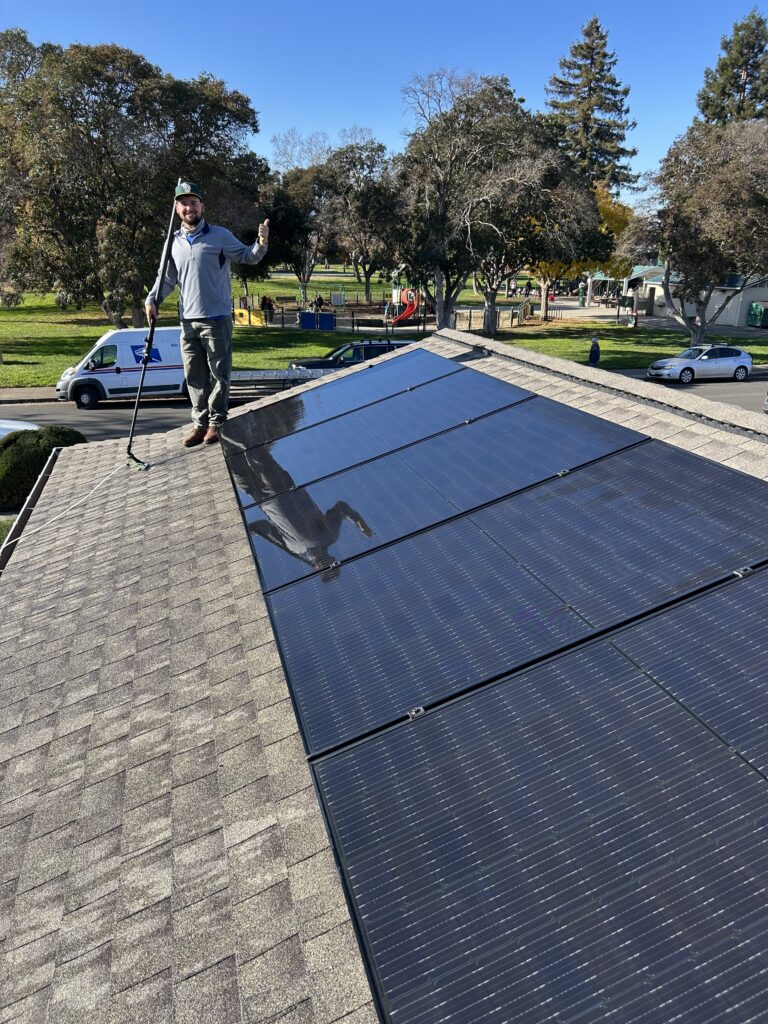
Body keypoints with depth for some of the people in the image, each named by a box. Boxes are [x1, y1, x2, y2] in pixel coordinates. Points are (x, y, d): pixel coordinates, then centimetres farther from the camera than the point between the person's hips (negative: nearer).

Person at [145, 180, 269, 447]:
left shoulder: (220, 236, -1)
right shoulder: (174, 242, 12)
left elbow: (246, 256, -2)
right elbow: (167, 277, 18)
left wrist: (261, 243, -23)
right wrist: (152, 300, 3)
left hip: (216, 319, -5)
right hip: (188, 321, 5)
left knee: (219, 374, 0)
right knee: (194, 376, 9)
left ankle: (216, 423, 10)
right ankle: (200, 423, 19)